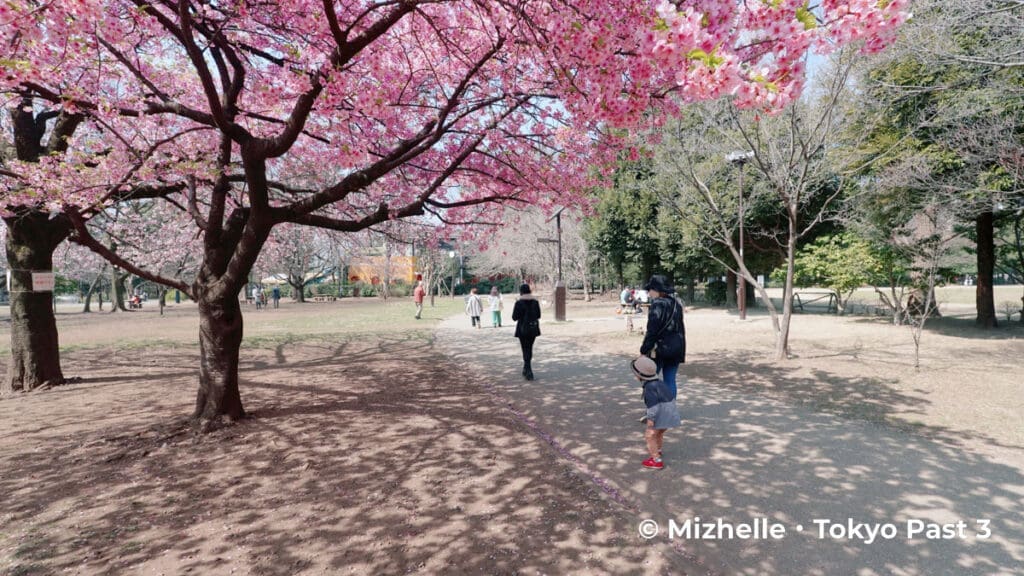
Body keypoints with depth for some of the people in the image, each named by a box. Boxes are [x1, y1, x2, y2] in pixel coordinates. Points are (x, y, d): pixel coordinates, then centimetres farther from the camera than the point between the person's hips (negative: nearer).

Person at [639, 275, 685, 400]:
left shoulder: (658, 304, -15)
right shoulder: (677, 303, 10)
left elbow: (652, 330, -17)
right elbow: (680, 328, 16)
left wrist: (644, 350, -13)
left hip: (660, 348, -7)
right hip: (677, 347, 7)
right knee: (670, 381, 12)